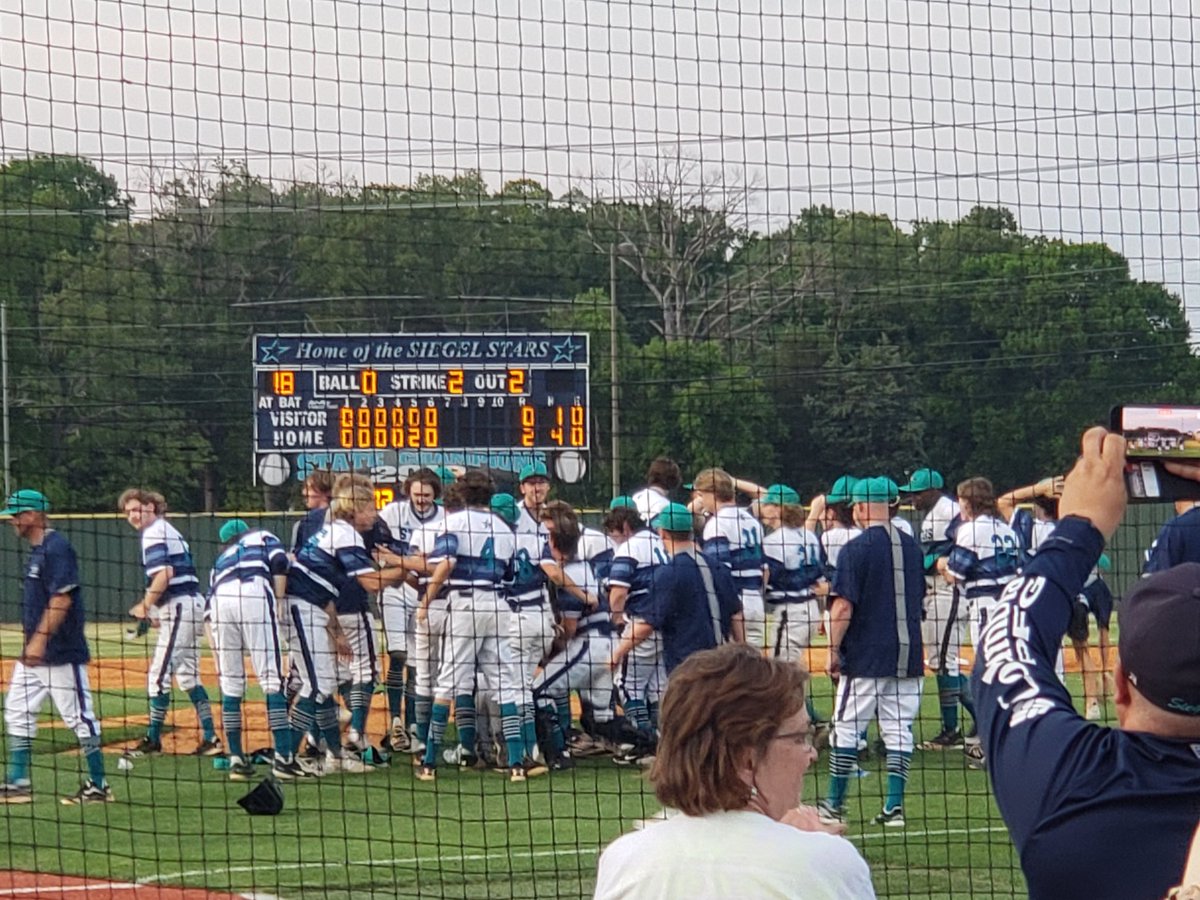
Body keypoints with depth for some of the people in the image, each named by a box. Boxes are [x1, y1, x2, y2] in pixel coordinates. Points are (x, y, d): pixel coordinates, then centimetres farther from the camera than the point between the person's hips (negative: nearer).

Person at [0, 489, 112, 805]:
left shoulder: (56, 548, -15)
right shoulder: (36, 550, 16)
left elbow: (61, 599, -22)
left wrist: (40, 639, -26)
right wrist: (31, 642, 19)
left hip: (61, 652, -11)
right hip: (34, 652, 11)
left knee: (78, 717, -5)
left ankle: (99, 786, 1)